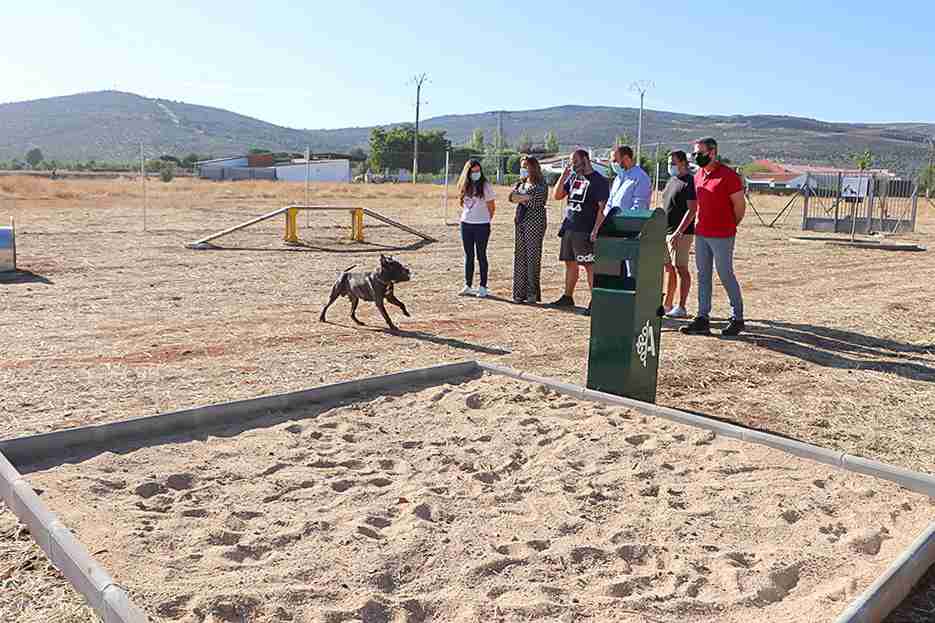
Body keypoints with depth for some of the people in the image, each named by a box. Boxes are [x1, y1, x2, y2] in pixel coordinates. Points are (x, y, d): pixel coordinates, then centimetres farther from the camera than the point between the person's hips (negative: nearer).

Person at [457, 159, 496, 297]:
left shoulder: (485, 186, -6)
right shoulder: (465, 186, 7)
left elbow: (492, 207, -1)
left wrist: (486, 221, 4)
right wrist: (466, 216, 11)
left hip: (482, 226, -4)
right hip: (466, 224, 5)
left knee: (481, 256, 1)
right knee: (468, 256, 9)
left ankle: (483, 287, 7)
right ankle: (468, 285, 16)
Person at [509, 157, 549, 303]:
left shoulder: (541, 185, -2)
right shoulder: (520, 183, 18)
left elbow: (536, 202, -15)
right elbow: (512, 196, 3)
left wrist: (520, 199, -5)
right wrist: (527, 197, -10)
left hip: (535, 222, -7)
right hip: (521, 222, 7)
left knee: (533, 256, -7)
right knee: (520, 256, 4)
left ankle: (532, 293, -3)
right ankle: (520, 292, 9)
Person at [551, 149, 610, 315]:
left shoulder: (599, 181, -6)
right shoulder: (572, 177, 14)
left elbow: (602, 207, -11)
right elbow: (556, 196, 12)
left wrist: (595, 230, -19)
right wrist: (563, 176, 1)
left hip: (585, 231, -7)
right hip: (568, 228, 7)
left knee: (589, 266, -5)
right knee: (570, 263, 13)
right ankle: (567, 297, 24)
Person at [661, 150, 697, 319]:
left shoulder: (689, 182, -11)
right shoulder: (671, 180, 17)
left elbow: (692, 210, -18)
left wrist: (678, 232, -23)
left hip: (681, 233, -9)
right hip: (665, 232, 9)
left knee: (680, 268, -6)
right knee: (668, 268, 11)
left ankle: (681, 308, -2)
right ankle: (667, 305, 17)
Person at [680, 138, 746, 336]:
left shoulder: (728, 176, -11)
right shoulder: (698, 176, 11)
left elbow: (740, 206, -6)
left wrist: (728, 227, 6)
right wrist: (699, 224, 15)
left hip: (722, 236, -7)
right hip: (701, 234, 7)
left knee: (725, 275, -1)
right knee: (703, 276, 8)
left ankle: (737, 318, 13)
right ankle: (702, 318, 13)